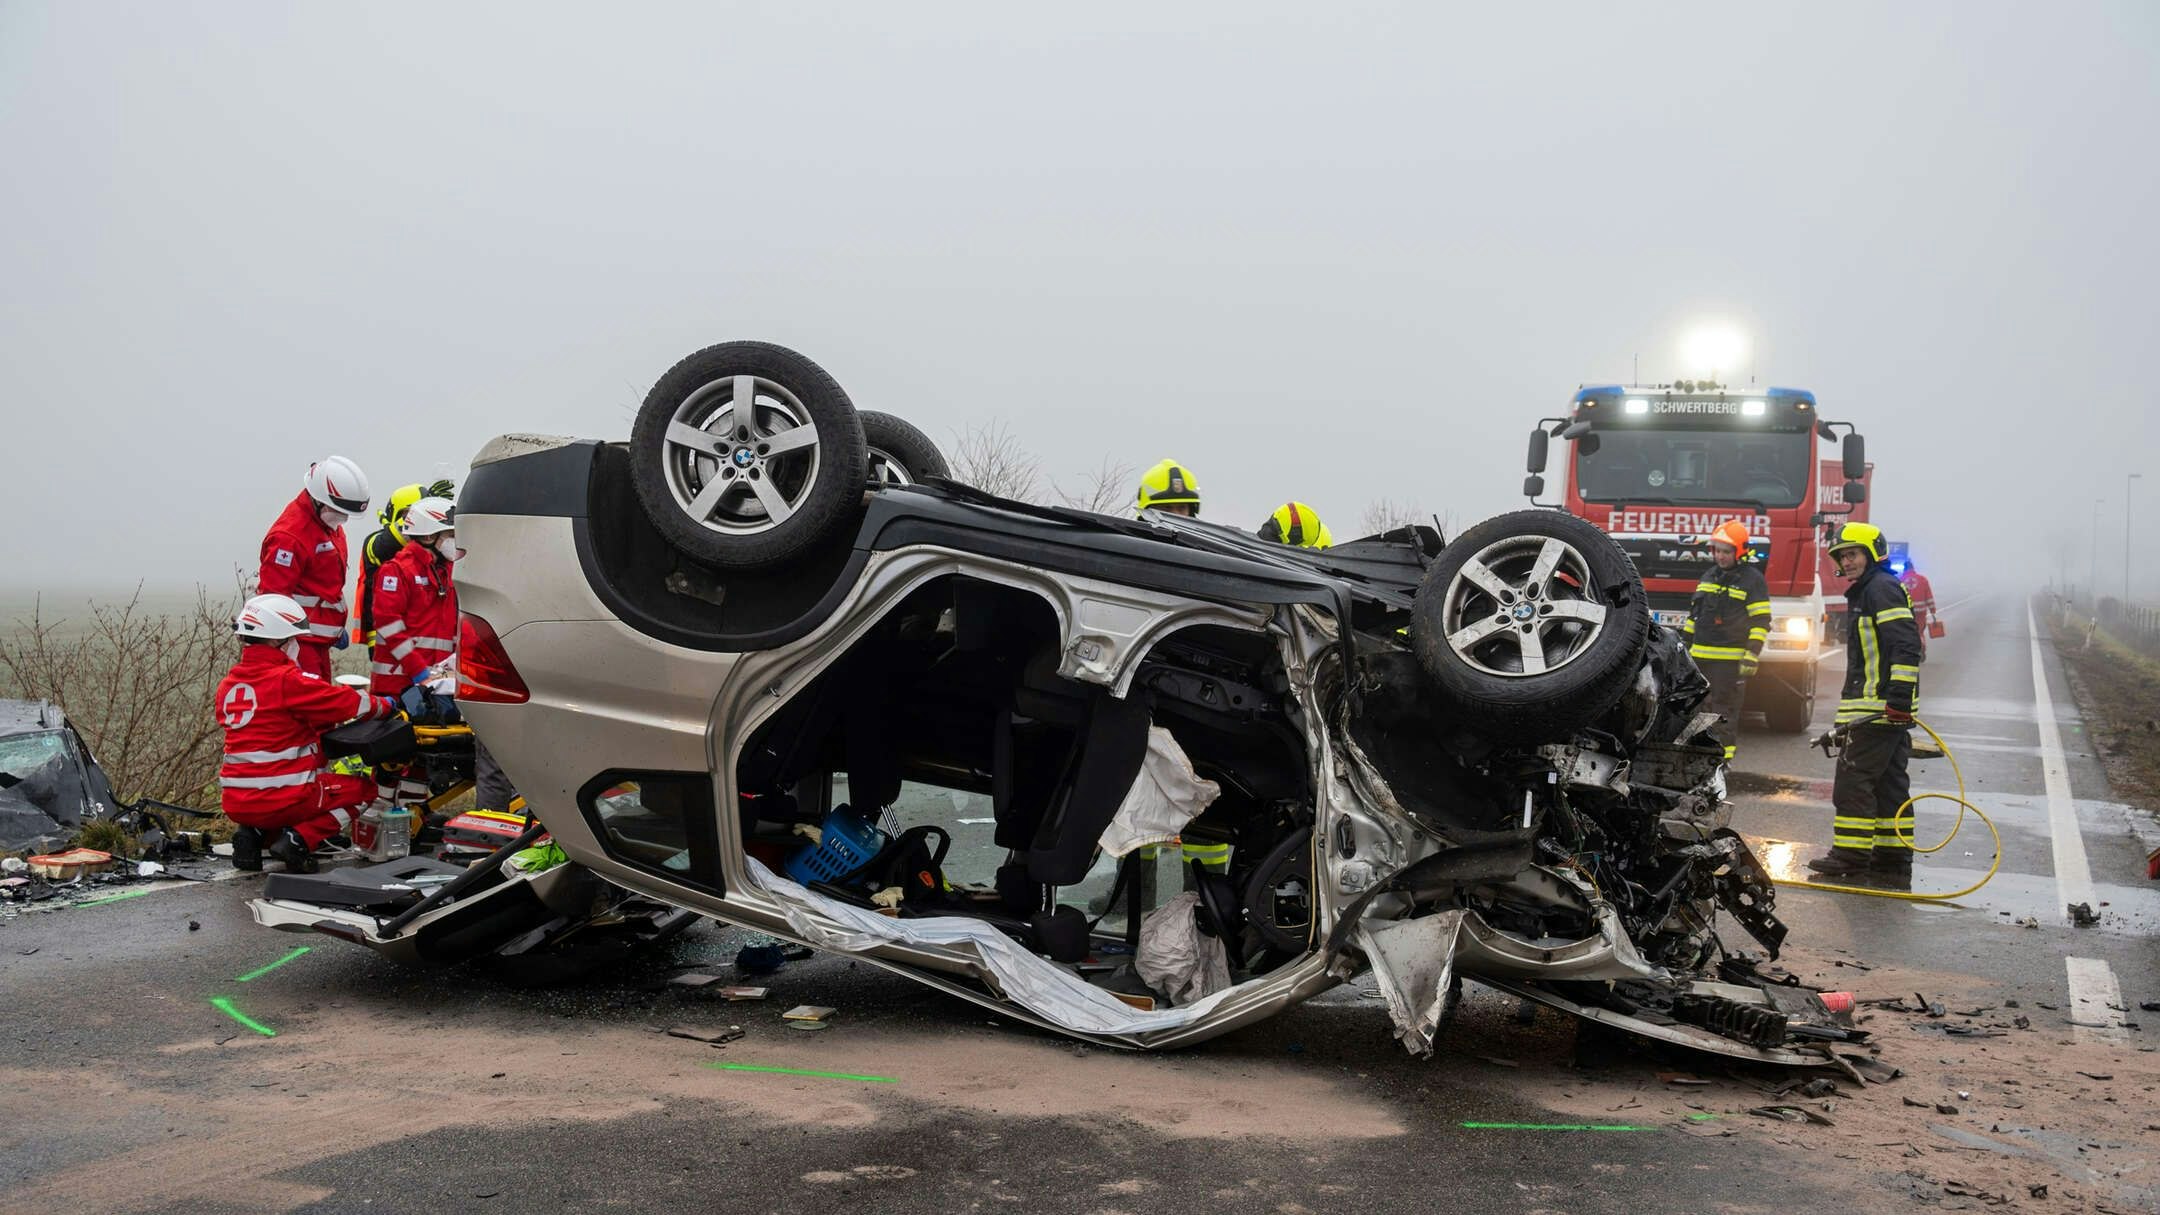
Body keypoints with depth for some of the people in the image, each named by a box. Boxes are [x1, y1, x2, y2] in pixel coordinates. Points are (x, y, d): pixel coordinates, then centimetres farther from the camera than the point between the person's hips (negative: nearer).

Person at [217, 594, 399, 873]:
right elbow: (348, 701, -6)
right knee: (363, 788, 13)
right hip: (279, 801, -7)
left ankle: (255, 835, 10)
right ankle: (299, 840, -4)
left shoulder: (228, 684, 9)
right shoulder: (288, 680, -14)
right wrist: (386, 705, 14)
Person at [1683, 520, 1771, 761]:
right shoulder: (1709, 576, 16)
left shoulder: (1752, 580, -5)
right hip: (1701, 656, 7)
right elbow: (1694, 614, 23)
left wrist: (1751, 657, -16)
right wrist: (1685, 644, 21)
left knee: (1724, 710, -6)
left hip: (1730, 660, -7)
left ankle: (1724, 757, -3)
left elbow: (1761, 623, -9)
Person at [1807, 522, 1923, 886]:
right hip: (1888, 708, 11)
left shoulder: (1881, 588, -11)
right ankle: (1893, 860, 15)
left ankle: (1851, 855, -2)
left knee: (1854, 778, -7)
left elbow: (1907, 645, -21)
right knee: (1889, 783, 11)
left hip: (1879, 707, -11)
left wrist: (1899, 694, -25)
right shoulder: (1866, 592, 22)